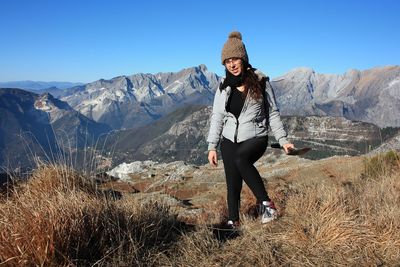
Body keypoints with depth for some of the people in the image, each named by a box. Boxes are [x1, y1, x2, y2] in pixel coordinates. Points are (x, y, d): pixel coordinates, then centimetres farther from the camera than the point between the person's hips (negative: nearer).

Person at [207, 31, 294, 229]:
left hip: (255, 138, -3)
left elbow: (272, 113, 4)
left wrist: (283, 140, -2)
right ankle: (233, 222, 16)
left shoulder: (261, 82, -2)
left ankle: (265, 201, -22)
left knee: (240, 159, -35)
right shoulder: (224, 87, 6)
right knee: (233, 184, 2)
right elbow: (217, 118, 7)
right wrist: (212, 146, 1)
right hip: (229, 140, 4)